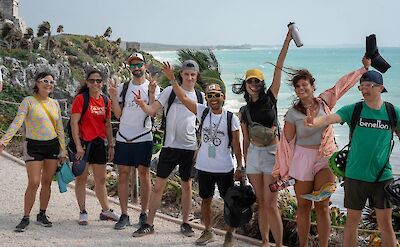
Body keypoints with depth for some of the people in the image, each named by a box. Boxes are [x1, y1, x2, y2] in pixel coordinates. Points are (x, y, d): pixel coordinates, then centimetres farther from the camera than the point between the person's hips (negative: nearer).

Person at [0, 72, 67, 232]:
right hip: (33, 146, -4)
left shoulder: (55, 103, 8)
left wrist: (63, 150, 10)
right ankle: (26, 218, 3)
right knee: (33, 183, -9)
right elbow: (17, 122, -16)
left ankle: (42, 215, 21)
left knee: (47, 182, 8)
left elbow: (60, 128, 12)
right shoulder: (28, 101, -6)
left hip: (52, 145, 4)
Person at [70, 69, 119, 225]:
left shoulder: (106, 101, 8)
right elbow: (74, 123, -12)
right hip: (82, 143, -5)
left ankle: (105, 211, 24)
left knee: (101, 179, 13)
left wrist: (111, 145, 10)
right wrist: (78, 146, -17)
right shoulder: (80, 99, -8)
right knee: (81, 178, 3)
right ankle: (83, 213, 12)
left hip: (98, 143, 5)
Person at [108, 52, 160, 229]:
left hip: (143, 138, -2)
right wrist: (113, 97, -7)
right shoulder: (123, 88, 9)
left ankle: (144, 214, 12)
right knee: (123, 175, 3)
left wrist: (151, 94, -20)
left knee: (144, 175, 3)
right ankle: (124, 215, 10)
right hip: (123, 138, 3)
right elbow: (118, 114, 5)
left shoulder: (152, 87, 3)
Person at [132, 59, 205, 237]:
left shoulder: (200, 96, 8)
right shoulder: (170, 91, -1)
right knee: (158, 185, 0)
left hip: (190, 147, 2)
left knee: (187, 186, 10)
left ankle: (185, 223, 23)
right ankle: (149, 224, 10)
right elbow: (152, 110, -7)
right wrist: (142, 104, -26)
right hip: (170, 146, -2)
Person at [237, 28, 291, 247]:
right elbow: (245, 139, 14)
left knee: (270, 204, -7)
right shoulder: (244, 110, 10)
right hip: (253, 154, 4)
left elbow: (278, 68, -8)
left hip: (271, 153, -4)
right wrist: (245, 165, 13)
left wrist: (287, 40, -13)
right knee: (261, 203, 11)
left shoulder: (270, 99, -1)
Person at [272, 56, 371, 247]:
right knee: (303, 207, 6)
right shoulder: (293, 114, -6)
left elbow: (343, 83, 12)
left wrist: (364, 68, 16)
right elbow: (286, 143, -2)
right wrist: (282, 171, 0)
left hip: (326, 158, 1)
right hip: (303, 158, -1)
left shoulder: (324, 102, 1)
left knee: (322, 206, -2)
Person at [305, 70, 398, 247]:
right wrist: (315, 122, -42)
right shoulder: (353, 110, -4)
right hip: (355, 175, 0)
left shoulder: (393, 112, -1)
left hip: (382, 176, 0)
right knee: (352, 221, 11)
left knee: (385, 224, 6)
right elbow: (331, 118, -20)